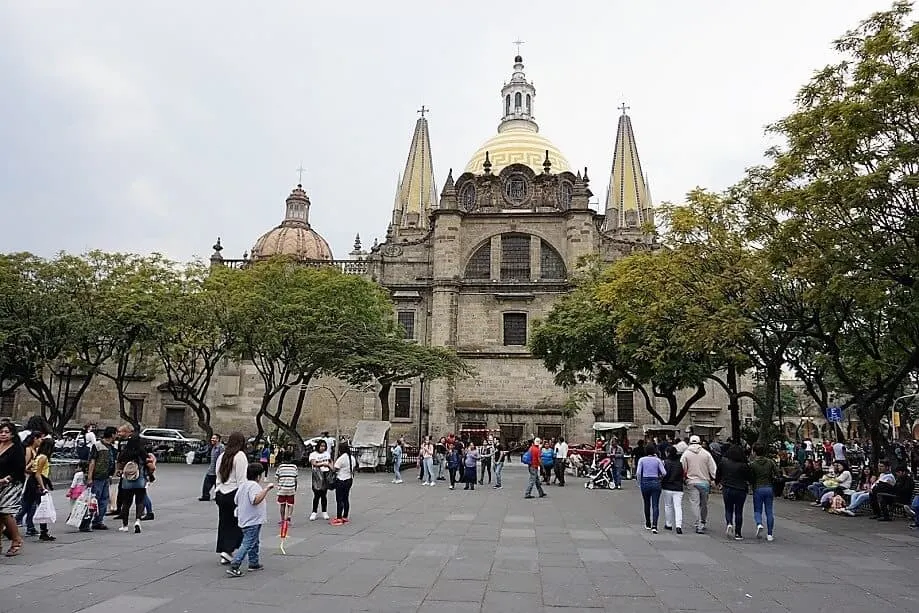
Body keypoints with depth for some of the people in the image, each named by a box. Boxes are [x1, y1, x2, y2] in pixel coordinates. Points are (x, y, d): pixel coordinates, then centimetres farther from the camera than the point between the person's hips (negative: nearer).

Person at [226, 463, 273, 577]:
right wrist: (266, 489, -35)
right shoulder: (254, 486, -20)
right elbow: (256, 500, -34)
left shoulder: (242, 485, 9)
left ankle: (254, 563, 32)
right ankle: (233, 566, -12)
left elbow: (236, 500, 17)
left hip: (244, 520, 10)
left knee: (254, 542, 22)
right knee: (247, 544, -8)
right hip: (252, 521, -10)